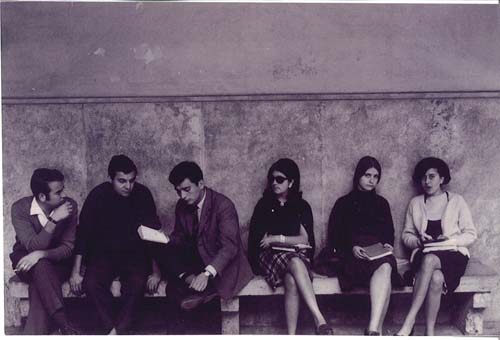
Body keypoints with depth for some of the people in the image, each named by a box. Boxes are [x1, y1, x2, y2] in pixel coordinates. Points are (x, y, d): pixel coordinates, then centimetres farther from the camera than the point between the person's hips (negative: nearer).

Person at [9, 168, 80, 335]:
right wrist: (54, 220, -35)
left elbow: (68, 247, -14)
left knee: (40, 283, -33)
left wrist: (41, 254, -32)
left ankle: (33, 334, -30)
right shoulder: (20, 208, -16)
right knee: (41, 267, -36)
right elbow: (33, 246, -25)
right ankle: (64, 325, -38)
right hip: (26, 261, 0)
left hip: (56, 260, 1)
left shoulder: (69, 206, -13)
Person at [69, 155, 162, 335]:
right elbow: (83, 233, -5)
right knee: (91, 283, -29)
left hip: (135, 254, 0)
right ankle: (114, 330, -26)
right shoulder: (98, 195, -9)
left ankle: (116, 332, -27)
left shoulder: (142, 194, -8)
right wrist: (76, 271, -9)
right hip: (104, 253, 1)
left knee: (137, 282, -31)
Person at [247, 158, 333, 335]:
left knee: (292, 280, -37)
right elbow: (257, 238, 12)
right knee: (295, 263, -37)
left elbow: (304, 239, 3)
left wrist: (277, 238, -9)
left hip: (298, 255, 1)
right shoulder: (264, 204, 15)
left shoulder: (302, 206, 13)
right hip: (270, 255, 0)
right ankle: (319, 320, -44)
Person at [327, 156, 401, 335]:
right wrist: (351, 247, -9)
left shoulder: (381, 203, 29)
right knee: (384, 267, -38)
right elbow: (334, 236, 10)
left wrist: (387, 245, 3)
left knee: (386, 266, -38)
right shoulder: (344, 203, 19)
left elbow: (389, 233, 27)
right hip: (352, 254, -2)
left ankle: (373, 329, -52)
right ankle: (377, 329, -47)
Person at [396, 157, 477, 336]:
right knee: (436, 277, -35)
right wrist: (418, 241, -7)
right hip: (424, 256, 2)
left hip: (453, 255, -2)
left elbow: (471, 234, 6)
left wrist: (451, 240, -12)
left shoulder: (456, 201, 7)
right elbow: (406, 235, 15)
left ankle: (409, 322, -38)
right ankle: (429, 334, -32)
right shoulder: (415, 203, 14)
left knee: (429, 260, -38)